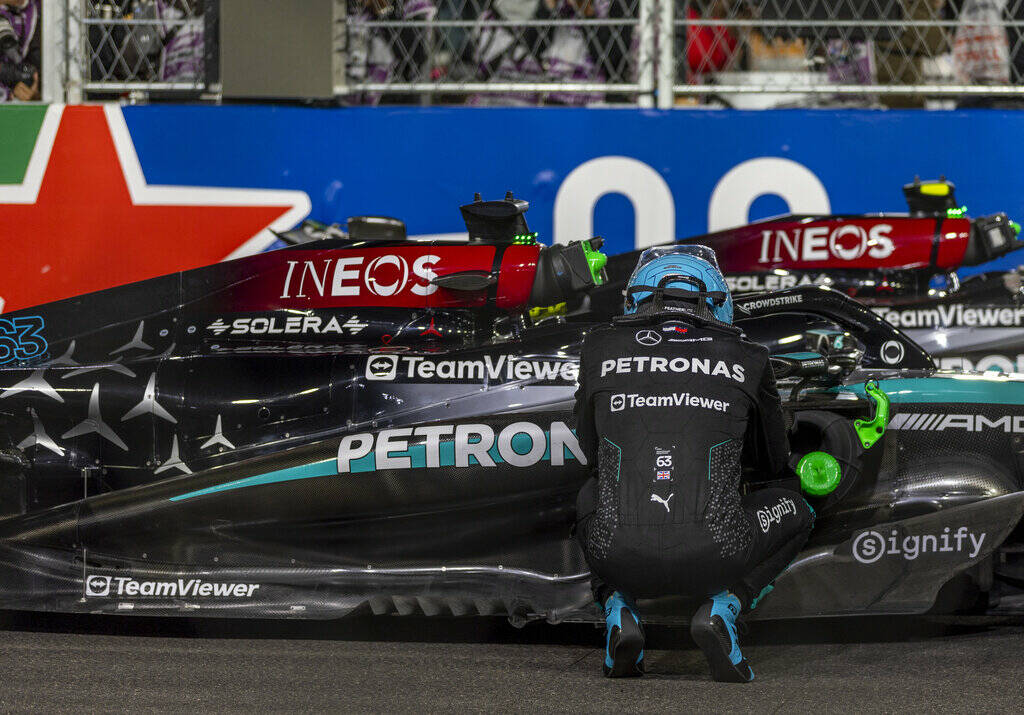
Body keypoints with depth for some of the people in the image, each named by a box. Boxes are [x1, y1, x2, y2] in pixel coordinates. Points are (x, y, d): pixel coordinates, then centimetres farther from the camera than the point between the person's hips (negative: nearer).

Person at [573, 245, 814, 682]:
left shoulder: (600, 350, 13)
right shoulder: (745, 359, 13)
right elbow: (772, 463, 31)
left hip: (621, 562, 2)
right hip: (712, 559, -2)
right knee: (795, 510, 29)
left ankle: (617, 609, 10)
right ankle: (722, 608, 3)